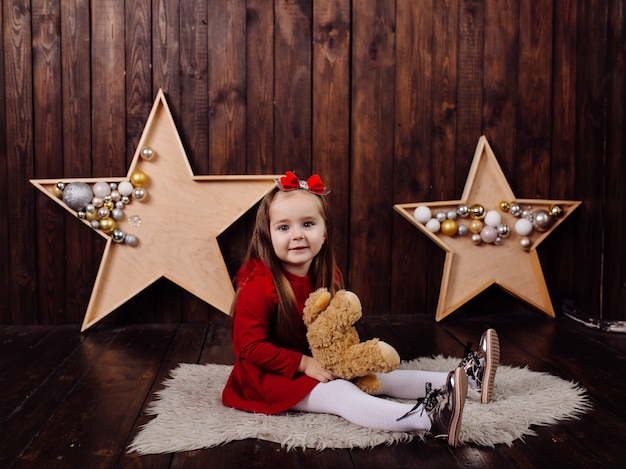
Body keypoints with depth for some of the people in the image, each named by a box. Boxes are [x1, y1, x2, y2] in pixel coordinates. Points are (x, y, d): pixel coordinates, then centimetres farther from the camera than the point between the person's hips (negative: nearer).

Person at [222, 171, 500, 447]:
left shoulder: (326, 276, 0)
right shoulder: (258, 286, -24)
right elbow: (252, 347, -23)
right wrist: (304, 363, -23)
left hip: (322, 366, 8)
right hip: (273, 376, -8)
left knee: (376, 377, 4)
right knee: (342, 394, -26)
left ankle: (466, 375, 0)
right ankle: (429, 419, -45)